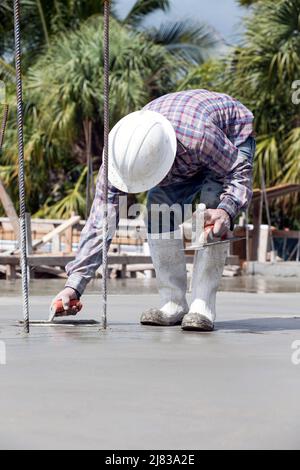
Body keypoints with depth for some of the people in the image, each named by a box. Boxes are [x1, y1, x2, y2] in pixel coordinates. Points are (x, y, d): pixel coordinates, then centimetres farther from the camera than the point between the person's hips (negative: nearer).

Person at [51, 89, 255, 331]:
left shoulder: (200, 136, -48)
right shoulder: (121, 154, -32)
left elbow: (239, 172, -30)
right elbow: (100, 223, -27)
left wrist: (227, 210, -51)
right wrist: (74, 285, -31)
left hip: (233, 136, -4)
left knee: (211, 204, -28)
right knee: (159, 208, -16)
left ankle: (202, 306, -25)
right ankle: (173, 304, -5)